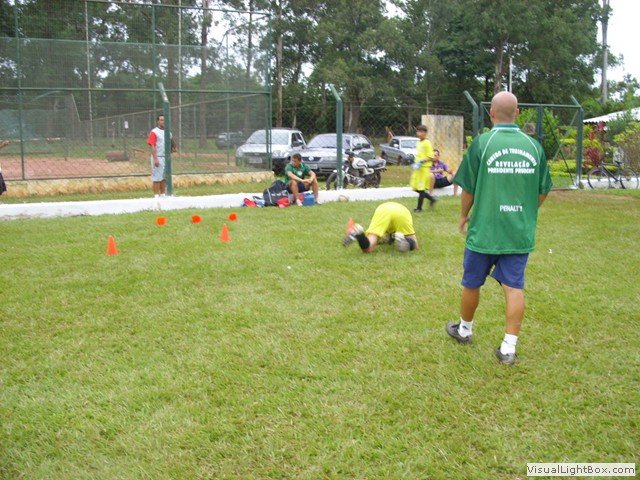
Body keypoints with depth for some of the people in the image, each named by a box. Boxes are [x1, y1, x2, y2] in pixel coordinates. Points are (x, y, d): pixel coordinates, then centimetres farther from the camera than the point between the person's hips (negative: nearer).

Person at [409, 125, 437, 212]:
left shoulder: (427, 143, -10)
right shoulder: (418, 143, 14)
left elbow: (431, 157, -15)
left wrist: (421, 162, -23)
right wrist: (415, 163, 13)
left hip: (424, 168, -8)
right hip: (417, 168, 8)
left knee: (421, 188, -4)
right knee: (416, 188, 9)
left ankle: (419, 208, 4)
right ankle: (431, 198, 23)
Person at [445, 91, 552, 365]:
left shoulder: (482, 143, -10)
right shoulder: (534, 146, 0)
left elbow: (468, 188, -5)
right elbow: (543, 191, 8)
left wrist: (464, 215, 12)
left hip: (485, 230, -2)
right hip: (520, 233, 3)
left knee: (472, 283, 16)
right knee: (514, 287, 7)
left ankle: (464, 329, 35)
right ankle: (509, 348, 6)